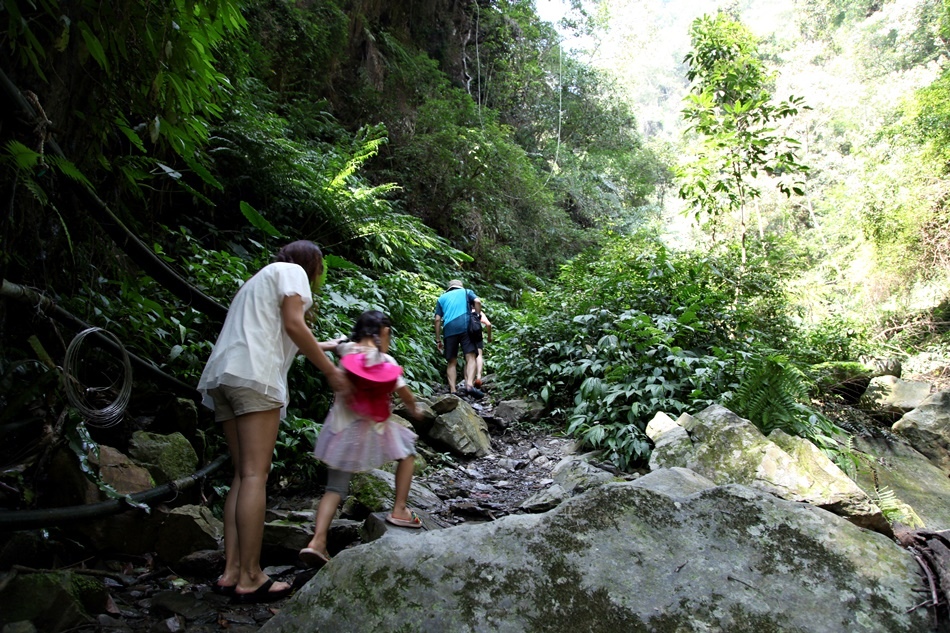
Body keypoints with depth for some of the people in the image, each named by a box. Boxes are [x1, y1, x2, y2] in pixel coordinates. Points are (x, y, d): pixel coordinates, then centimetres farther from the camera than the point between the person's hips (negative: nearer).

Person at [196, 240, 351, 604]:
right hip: (255, 374, -9)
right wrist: (331, 371, -3)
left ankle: (231, 571, 4)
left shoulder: (259, 279, 33)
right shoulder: (292, 271, 7)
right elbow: (294, 326, -8)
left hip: (221, 375, 9)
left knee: (243, 474, 8)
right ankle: (249, 578, -10)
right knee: (255, 474, -10)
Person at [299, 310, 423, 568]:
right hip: (372, 429, -3)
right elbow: (406, 395, 2)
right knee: (407, 450, 23)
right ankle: (399, 510, 19)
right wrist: (414, 411, 21)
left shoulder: (345, 350, -1)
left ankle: (318, 541, -7)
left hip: (341, 428, 3)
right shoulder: (387, 362, -6)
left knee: (335, 488, 10)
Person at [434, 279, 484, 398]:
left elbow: (438, 319, 16)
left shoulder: (442, 298, 27)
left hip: (448, 329, 2)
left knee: (452, 362, 6)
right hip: (465, 326, -2)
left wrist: (438, 340, 16)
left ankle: (452, 391, -6)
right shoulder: (466, 292, 24)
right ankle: (469, 385, -32)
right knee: (471, 357, -10)